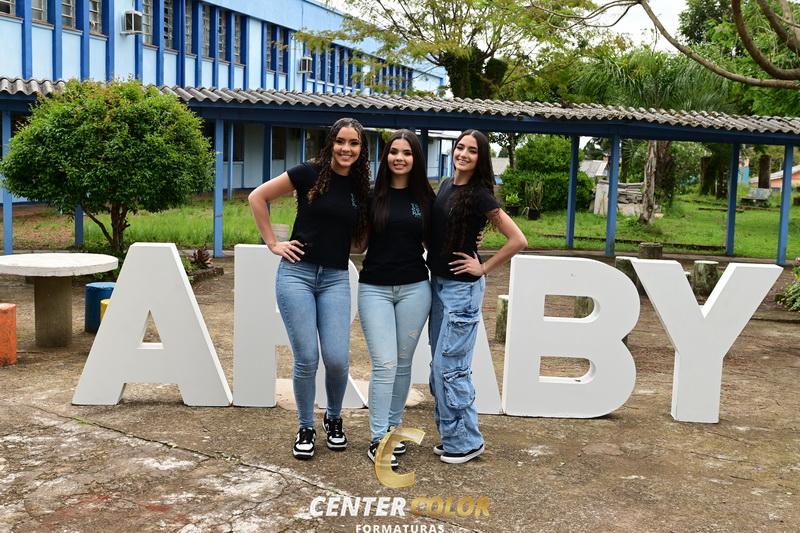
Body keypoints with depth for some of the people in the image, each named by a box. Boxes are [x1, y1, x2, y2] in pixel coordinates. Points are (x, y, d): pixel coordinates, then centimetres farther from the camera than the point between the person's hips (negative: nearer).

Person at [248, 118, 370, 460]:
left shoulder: (362, 188, 8)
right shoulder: (309, 173, -4)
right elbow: (257, 197, 0)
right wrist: (273, 243, -2)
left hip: (335, 279, 3)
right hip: (297, 273, -3)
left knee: (337, 359, -5)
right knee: (306, 358, -2)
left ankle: (334, 419, 24)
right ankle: (305, 428, 19)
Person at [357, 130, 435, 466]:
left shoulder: (425, 197, 4)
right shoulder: (372, 194, -1)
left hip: (414, 288, 2)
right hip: (375, 288, -2)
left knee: (403, 363, 10)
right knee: (384, 364, -6)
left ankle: (393, 427, 26)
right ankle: (377, 439, 3)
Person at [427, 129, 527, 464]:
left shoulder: (479, 195, -13)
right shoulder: (446, 185, 9)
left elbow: (518, 240, -15)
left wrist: (483, 268, -11)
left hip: (462, 288, -8)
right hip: (438, 283, 8)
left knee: (449, 366, -6)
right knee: (439, 365, 12)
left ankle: (466, 442, 7)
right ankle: (451, 436, 23)